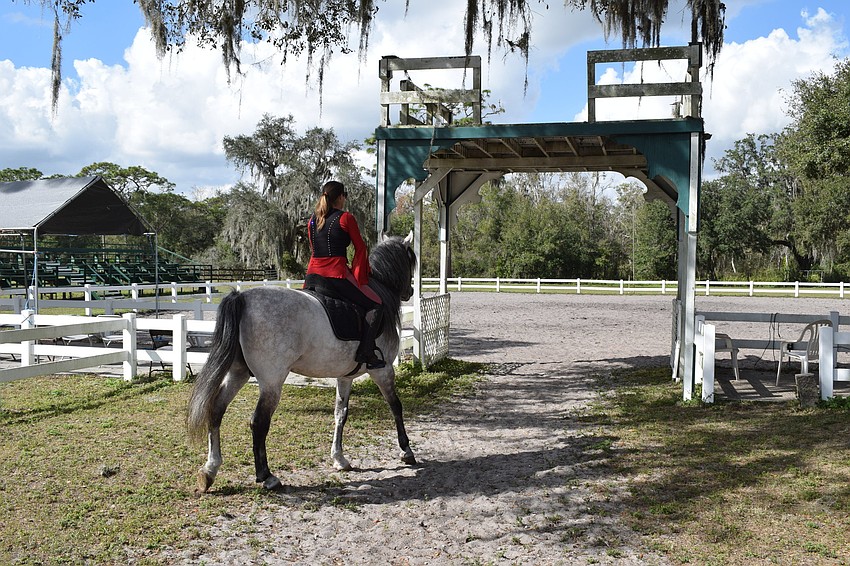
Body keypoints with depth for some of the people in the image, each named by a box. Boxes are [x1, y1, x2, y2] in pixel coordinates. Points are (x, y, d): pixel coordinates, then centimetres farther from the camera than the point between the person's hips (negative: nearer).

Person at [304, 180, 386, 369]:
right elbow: (361, 249, 2)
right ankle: (365, 351, -8)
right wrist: (360, 278, 14)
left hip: (312, 276, 6)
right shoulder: (346, 218, -3)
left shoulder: (312, 221, 15)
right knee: (374, 305, 4)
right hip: (336, 276, -6)